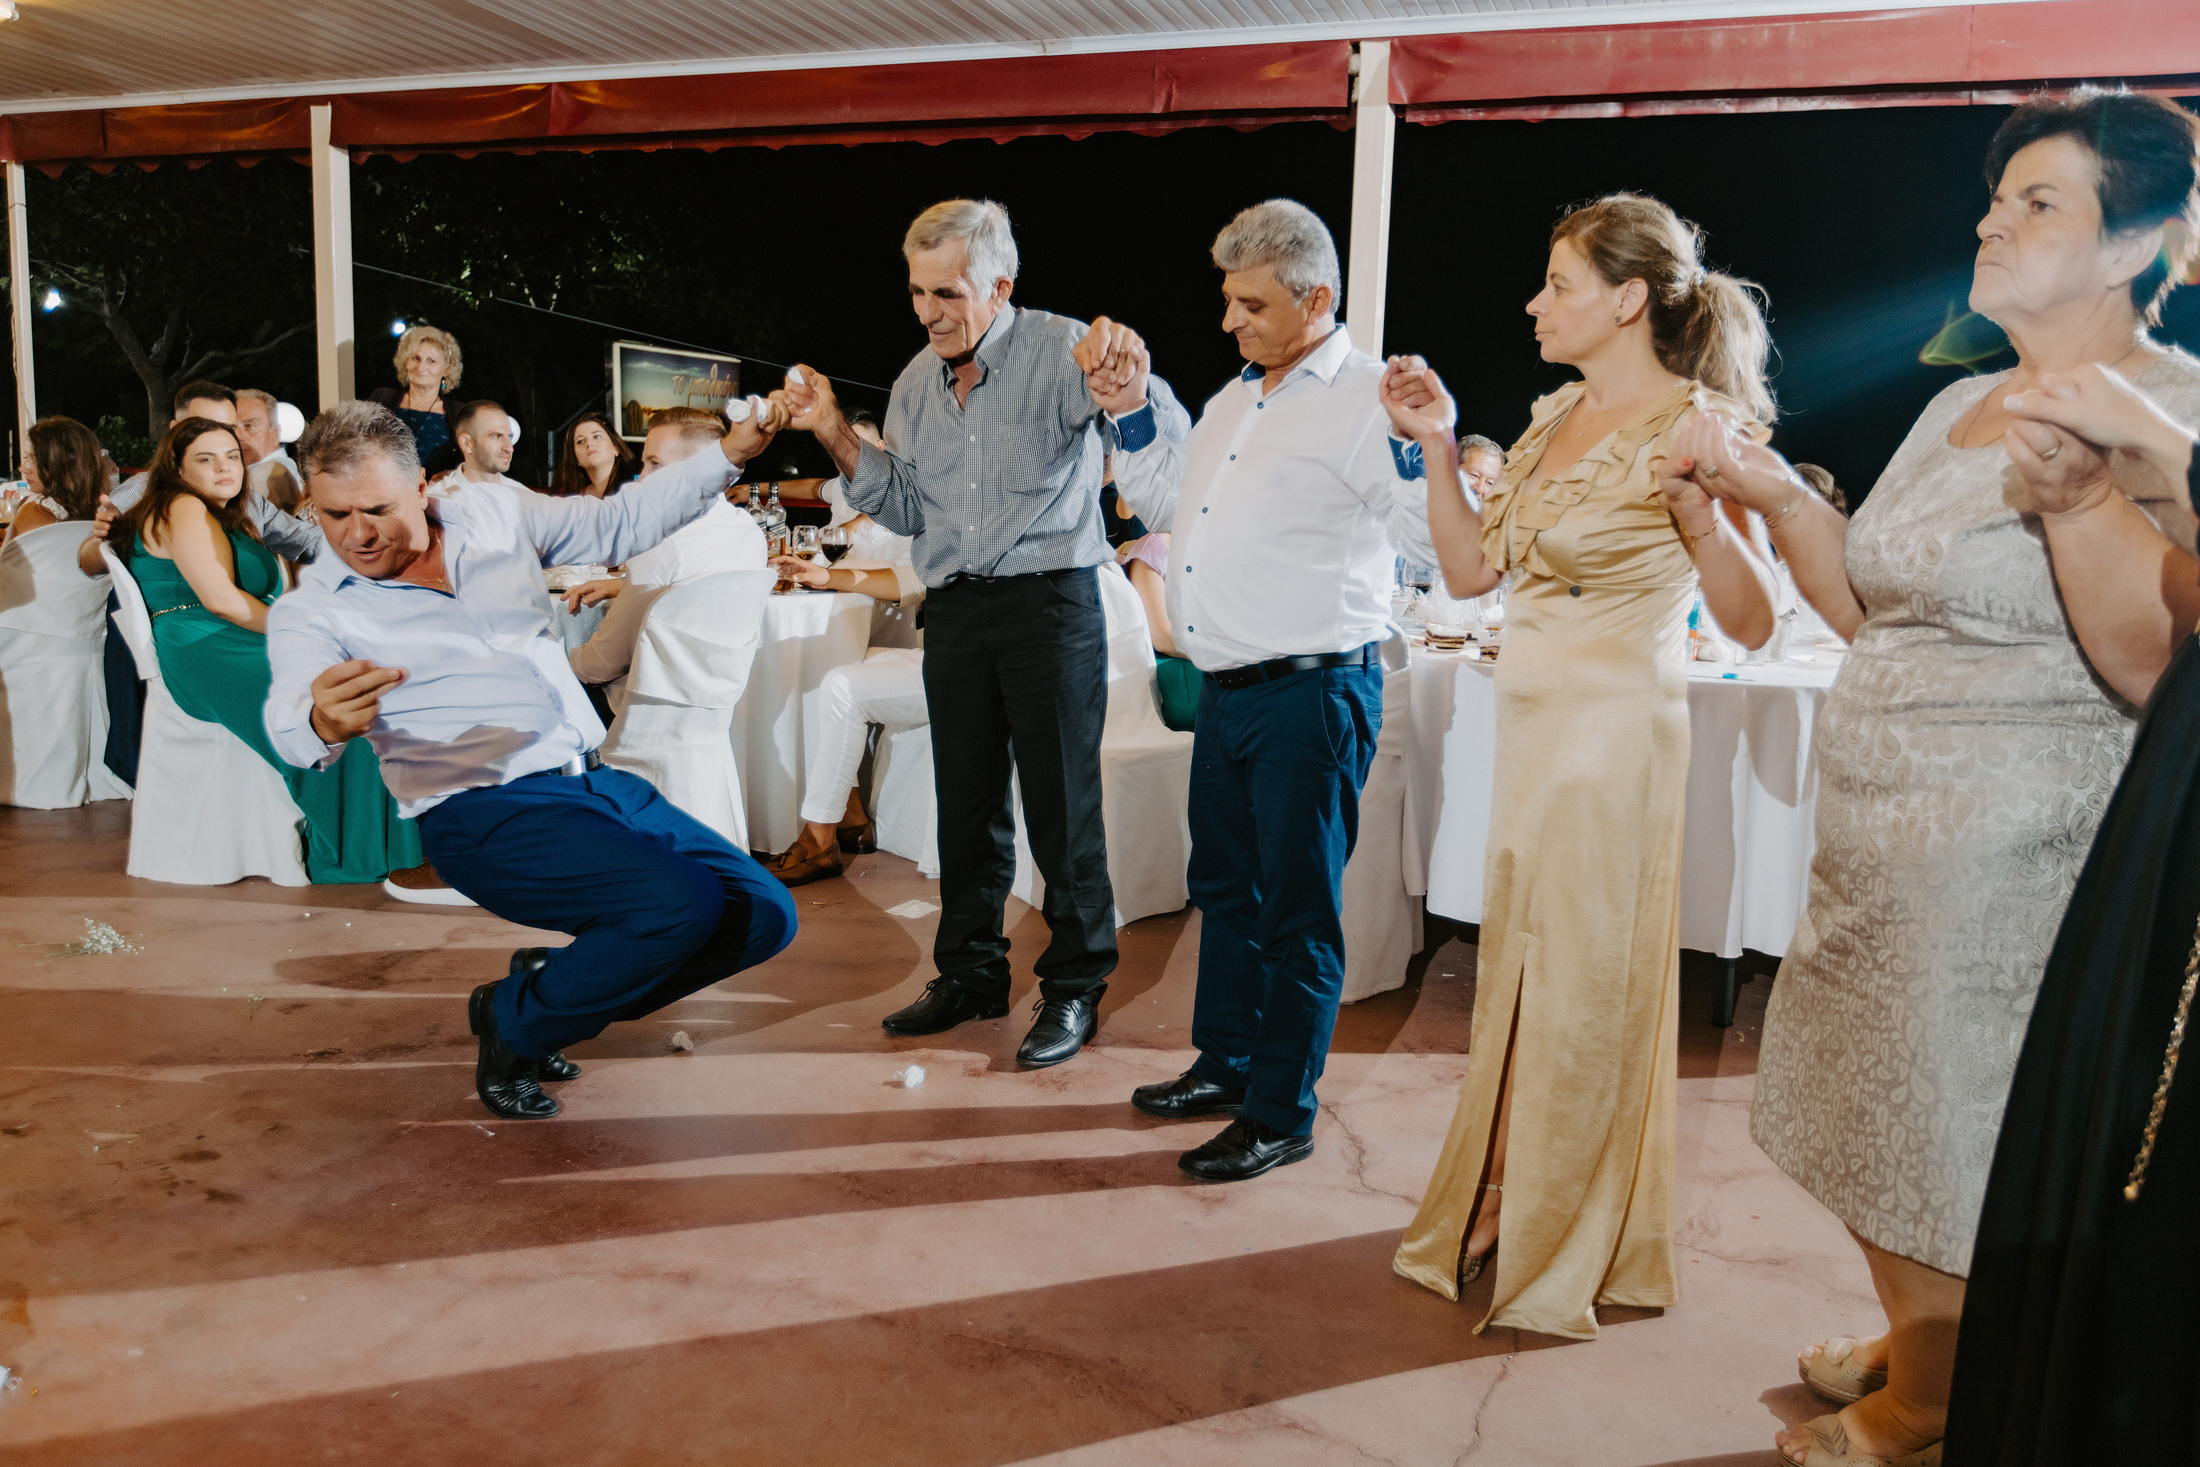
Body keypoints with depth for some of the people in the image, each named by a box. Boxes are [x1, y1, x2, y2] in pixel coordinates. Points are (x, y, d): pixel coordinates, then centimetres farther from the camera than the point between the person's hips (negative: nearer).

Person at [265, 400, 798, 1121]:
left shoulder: (495, 512, 9)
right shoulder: (310, 611, -2)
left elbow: (619, 523, 21)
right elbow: (288, 717, -20)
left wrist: (730, 453, 12)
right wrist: (324, 722, -46)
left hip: (599, 782, 6)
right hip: (484, 813, -6)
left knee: (762, 913, -3)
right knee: (682, 904, -27)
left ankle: (552, 986, 14)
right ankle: (514, 1022, -1)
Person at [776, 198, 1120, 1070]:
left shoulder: (1060, 353, -7)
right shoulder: (915, 383, 12)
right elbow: (910, 510, 14)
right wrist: (836, 436, 3)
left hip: (1051, 603, -6)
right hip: (955, 612, 6)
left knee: (1062, 807, 0)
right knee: (967, 803, 13)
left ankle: (1075, 989, 14)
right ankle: (970, 975, 28)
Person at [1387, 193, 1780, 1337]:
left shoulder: (1693, 426, -11)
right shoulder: (1556, 418, 11)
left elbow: (1752, 622, -16)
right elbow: (1470, 568, 11)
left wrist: (1697, 513, -31)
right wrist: (1438, 445, 5)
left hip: (1615, 728, -7)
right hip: (1530, 721, 8)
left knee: (1584, 985, 4)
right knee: (1517, 971, 16)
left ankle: (1575, 1254, 25)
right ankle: (1503, 1214, 35)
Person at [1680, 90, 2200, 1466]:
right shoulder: (1959, 405, 11)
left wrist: (2071, 501, -32)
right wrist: (1779, 495, 2)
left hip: (2012, 845, -8)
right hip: (1883, 829, 8)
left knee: (1955, 1122, 6)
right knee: (1883, 1099, 18)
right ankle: (1915, 1344, 40)